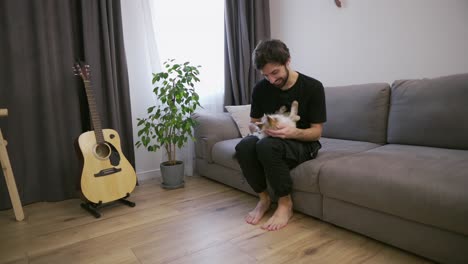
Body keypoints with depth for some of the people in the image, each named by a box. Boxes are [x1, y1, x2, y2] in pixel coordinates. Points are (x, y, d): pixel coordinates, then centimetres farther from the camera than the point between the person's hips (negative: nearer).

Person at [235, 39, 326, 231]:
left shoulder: (312, 87, -11)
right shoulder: (261, 89, -2)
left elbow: (316, 132, -8)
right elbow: (252, 123, 9)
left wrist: (293, 132, -31)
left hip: (303, 144, -3)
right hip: (272, 140, 4)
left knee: (267, 145, -36)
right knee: (244, 146, -30)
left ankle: (285, 203, -15)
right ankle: (263, 198, -8)